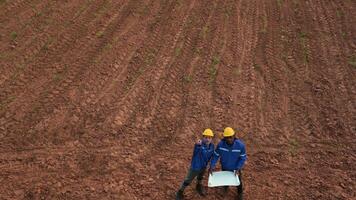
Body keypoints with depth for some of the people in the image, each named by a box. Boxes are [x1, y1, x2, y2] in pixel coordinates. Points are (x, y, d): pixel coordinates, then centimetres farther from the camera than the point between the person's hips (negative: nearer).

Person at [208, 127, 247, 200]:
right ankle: (226, 185, 67)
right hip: (224, 167, 1)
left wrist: (238, 168, -26)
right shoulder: (220, 144, -30)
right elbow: (216, 155, -17)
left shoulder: (240, 145, -33)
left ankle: (239, 193, 55)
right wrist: (212, 166, -25)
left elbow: (243, 158, -20)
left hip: (235, 168, -1)